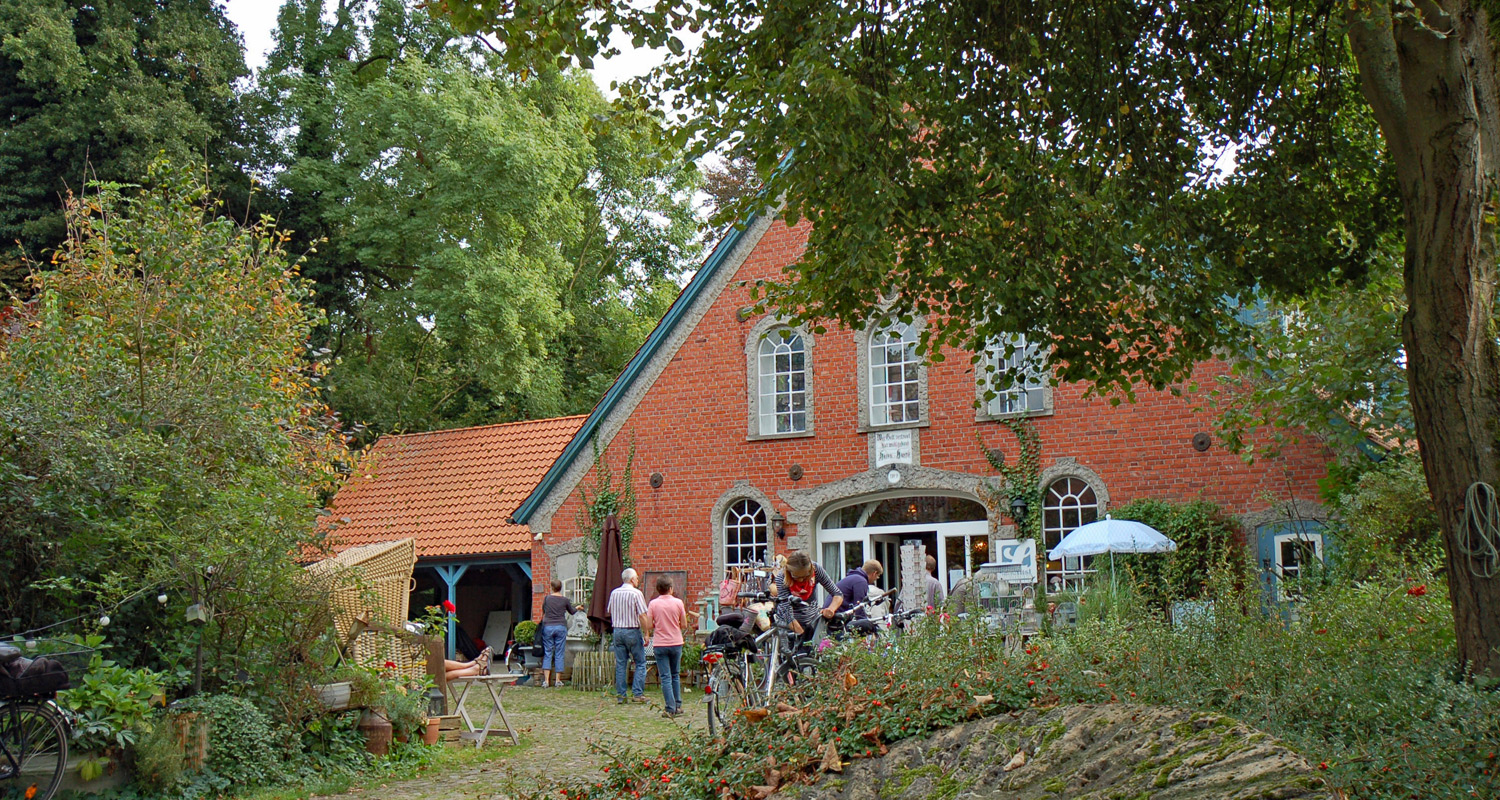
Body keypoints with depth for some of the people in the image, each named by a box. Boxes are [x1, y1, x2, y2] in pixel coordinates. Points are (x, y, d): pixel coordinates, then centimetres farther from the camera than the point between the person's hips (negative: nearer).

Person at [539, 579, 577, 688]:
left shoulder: (546, 598, -1)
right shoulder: (565, 600, 0)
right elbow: (572, 612, 16)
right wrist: (578, 608, 38)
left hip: (548, 627, 0)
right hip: (561, 627, 0)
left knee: (547, 654, 4)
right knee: (559, 654, 5)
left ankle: (546, 680, -4)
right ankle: (558, 680, 7)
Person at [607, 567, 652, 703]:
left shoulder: (614, 593, 7)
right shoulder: (636, 593, -10)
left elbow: (610, 613, 15)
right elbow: (643, 616, -13)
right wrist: (646, 633, -8)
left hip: (617, 630, 5)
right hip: (633, 631, -5)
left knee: (620, 664, 8)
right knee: (640, 663, 4)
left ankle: (620, 695, 8)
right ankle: (637, 693, -2)